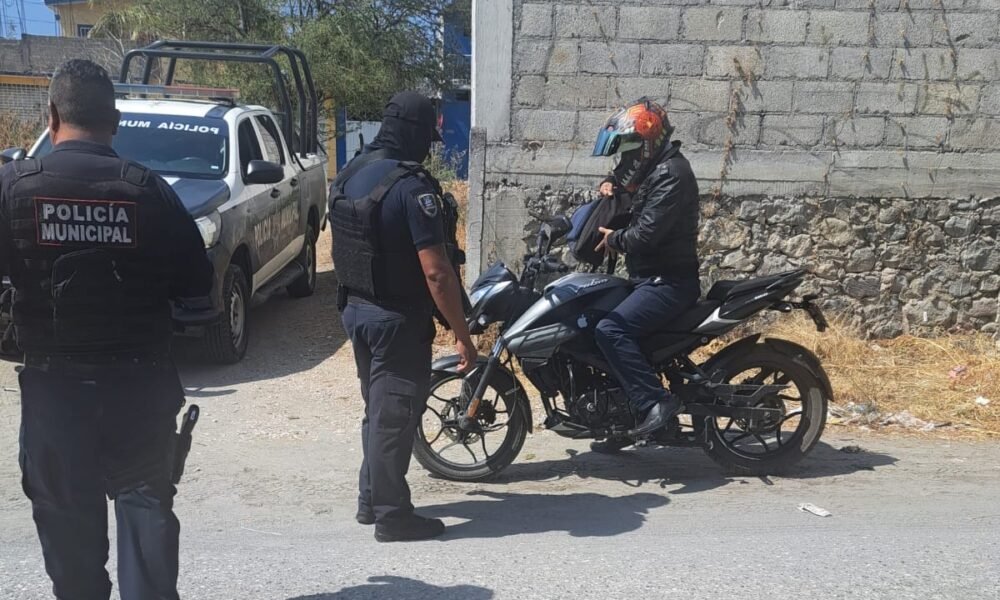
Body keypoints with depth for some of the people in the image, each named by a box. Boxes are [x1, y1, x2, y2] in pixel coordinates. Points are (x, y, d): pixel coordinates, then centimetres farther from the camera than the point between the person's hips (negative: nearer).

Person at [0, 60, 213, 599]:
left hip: (54, 380, 0)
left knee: (65, 509, 15)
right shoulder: (148, 189, -7)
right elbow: (196, 282, -3)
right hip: (140, 378, 0)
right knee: (145, 500, 12)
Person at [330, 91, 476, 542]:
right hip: (398, 318, -8)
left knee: (378, 408, 20)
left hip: (356, 309, 8)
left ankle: (370, 499, 31)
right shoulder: (412, 186, -21)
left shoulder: (349, 175, 5)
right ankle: (392, 516, 13)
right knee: (395, 414, 2)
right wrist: (462, 334, -18)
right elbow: (436, 272, -24)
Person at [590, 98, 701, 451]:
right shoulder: (654, 169, 16)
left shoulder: (670, 174, -16)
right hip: (651, 277, 11)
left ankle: (656, 401, -23)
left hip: (669, 281, -11)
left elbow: (647, 233, -25)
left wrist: (614, 240, -6)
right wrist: (612, 186, 13)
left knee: (610, 330, -27)